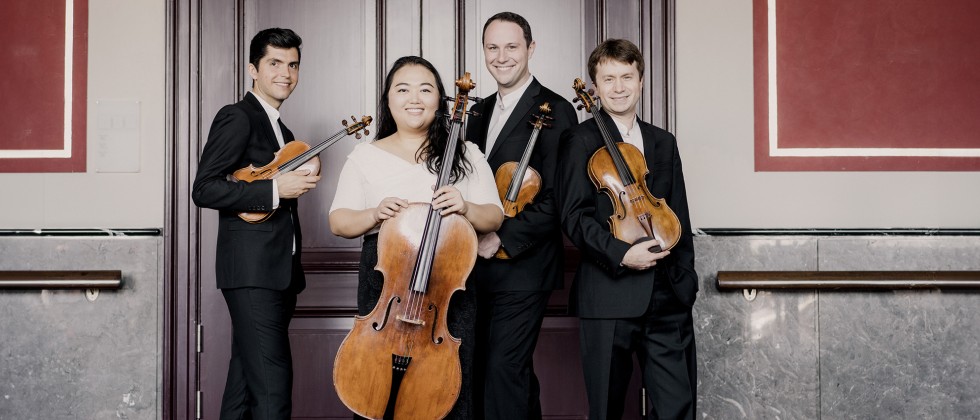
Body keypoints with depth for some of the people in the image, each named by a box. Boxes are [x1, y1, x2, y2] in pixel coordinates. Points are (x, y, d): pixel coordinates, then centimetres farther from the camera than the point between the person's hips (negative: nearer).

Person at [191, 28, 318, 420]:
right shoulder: (237, 117, -5)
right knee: (272, 386, -15)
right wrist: (275, 189, -19)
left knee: (247, 379, 13)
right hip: (252, 270, -9)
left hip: (280, 271, 9)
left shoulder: (283, 133, 23)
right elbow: (204, 189, -15)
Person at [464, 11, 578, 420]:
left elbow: (558, 198, -17)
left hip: (523, 266, -7)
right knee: (514, 369, 16)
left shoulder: (554, 111, -10)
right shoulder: (480, 112, 14)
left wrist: (502, 237, -19)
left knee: (503, 367, -9)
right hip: (480, 265, 7)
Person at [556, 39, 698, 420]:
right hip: (608, 294, -4)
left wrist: (685, 279, 12)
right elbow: (574, 216, -8)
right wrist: (620, 254, -19)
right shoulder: (580, 140, 1)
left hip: (666, 295, 4)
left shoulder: (663, 143, 17)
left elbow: (679, 215, 19)